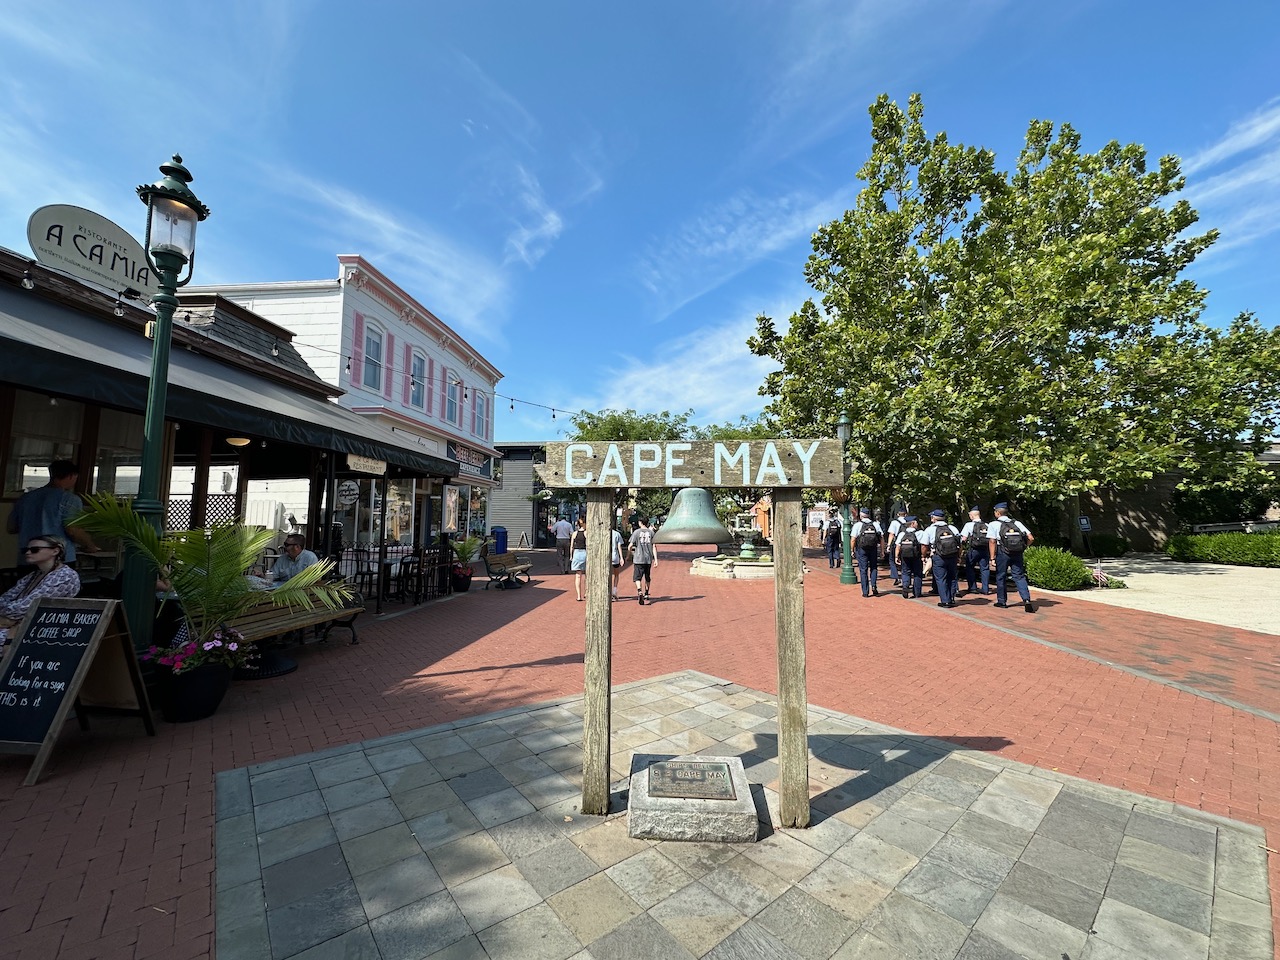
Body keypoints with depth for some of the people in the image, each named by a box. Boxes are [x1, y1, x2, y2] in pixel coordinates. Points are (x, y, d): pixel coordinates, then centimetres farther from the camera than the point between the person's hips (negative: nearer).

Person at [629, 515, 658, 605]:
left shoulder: (636, 532, -4)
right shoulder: (651, 532, 3)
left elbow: (630, 546, -4)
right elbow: (654, 547, -2)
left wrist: (631, 551, 18)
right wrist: (656, 559, -2)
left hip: (638, 559, -3)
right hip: (649, 559, 3)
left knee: (637, 577, -2)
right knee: (647, 577, 19)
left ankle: (640, 592, -24)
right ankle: (646, 594, 32)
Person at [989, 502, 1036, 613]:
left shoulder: (994, 524, -2)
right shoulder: (1017, 523, 10)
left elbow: (992, 541, -11)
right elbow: (1031, 538, 4)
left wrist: (992, 558, -10)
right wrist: (1023, 548, 17)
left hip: (1002, 553, -3)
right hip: (1017, 554, 3)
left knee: (1000, 577, 10)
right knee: (1019, 577, 7)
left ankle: (1002, 601, 18)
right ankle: (1026, 599, -10)